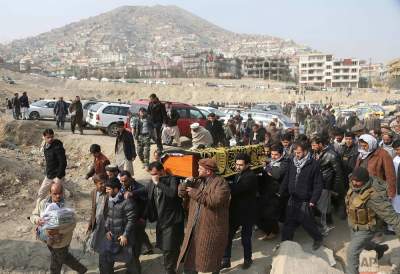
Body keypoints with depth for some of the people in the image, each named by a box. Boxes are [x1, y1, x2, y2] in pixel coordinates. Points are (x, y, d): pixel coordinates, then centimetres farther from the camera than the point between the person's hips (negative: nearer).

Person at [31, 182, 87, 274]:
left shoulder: (66, 207, -24)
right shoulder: (43, 203, -7)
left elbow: (72, 224, -28)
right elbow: (33, 215, -2)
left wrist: (58, 231, -41)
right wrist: (37, 220, -26)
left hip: (60, 241, -6)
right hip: (48, 239, 6)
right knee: (63, 257, 25)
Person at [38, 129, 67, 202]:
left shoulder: (57, 147, -20)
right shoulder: (45, 146, 5)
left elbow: (63, 163, -21)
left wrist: (59, 177, -21)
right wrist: (47, 172, 16)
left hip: (57, 176, -8)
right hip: (48, 176, 8)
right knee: (41, 194, 18)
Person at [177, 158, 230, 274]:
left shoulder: (220, 183, -11)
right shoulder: (197, 181, 10)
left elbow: (216, 200, -27)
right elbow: (181, 192, 9)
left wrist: (195, 193, -21)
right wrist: (187, 183, -13)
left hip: (212, 229, -6)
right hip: (194, 228, 6)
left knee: (212, 261, 12)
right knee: (190, 260, 12)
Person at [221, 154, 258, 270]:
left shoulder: (251, 177, -20)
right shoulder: (238, 175, 9)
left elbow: (237, 189, -31)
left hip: (247, 213, -7)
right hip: (235, 211, 7)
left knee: (245, 238, 10)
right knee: (227, 236, 7)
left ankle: (247, 259, 32)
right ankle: (226, 260, 19)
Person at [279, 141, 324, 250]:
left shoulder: (314, 164, -13)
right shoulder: (292, 162, 2)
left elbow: (318, 184, -11)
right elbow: (286, 179, 9)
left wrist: (313, 200, -15)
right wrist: (280, 193, 6)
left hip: (305, 201, -4)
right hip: (292, 199, 5)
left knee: (308, 223, 7)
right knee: (289, 223, 11)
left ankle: (318, 239, 33)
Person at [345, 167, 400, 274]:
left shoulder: (373, 196, -39)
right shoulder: (355, 186, -17)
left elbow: (391, 216, -37)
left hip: (365, 229, -8)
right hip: (354, 226, 8)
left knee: (352, 252, -4)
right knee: (360, 243, 33)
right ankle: (380, 248, 58)